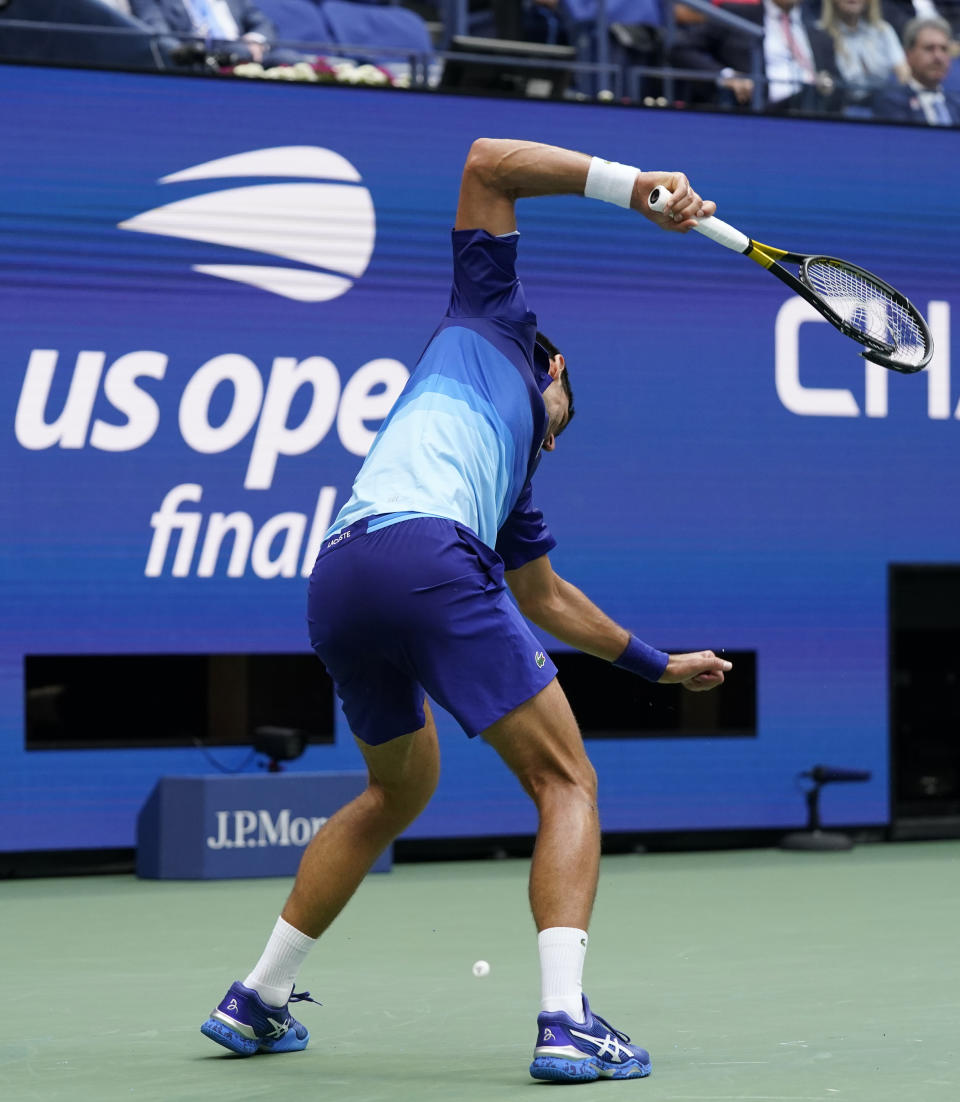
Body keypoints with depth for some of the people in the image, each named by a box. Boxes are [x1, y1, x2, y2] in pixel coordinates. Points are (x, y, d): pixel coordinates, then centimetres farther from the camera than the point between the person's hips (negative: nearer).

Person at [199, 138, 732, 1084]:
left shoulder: (512, 479, 38)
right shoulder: (497, 328, 24)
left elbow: (545, 597, 49)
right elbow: (487, 161, 19)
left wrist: (658, 663, 57)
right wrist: (631, 184, 12)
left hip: (338, 583, 9)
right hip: (424, 554, -9)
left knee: (399, 791, 29)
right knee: (566, 785, -1)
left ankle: (256, 1002, 31)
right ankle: (566, 1022, -17)